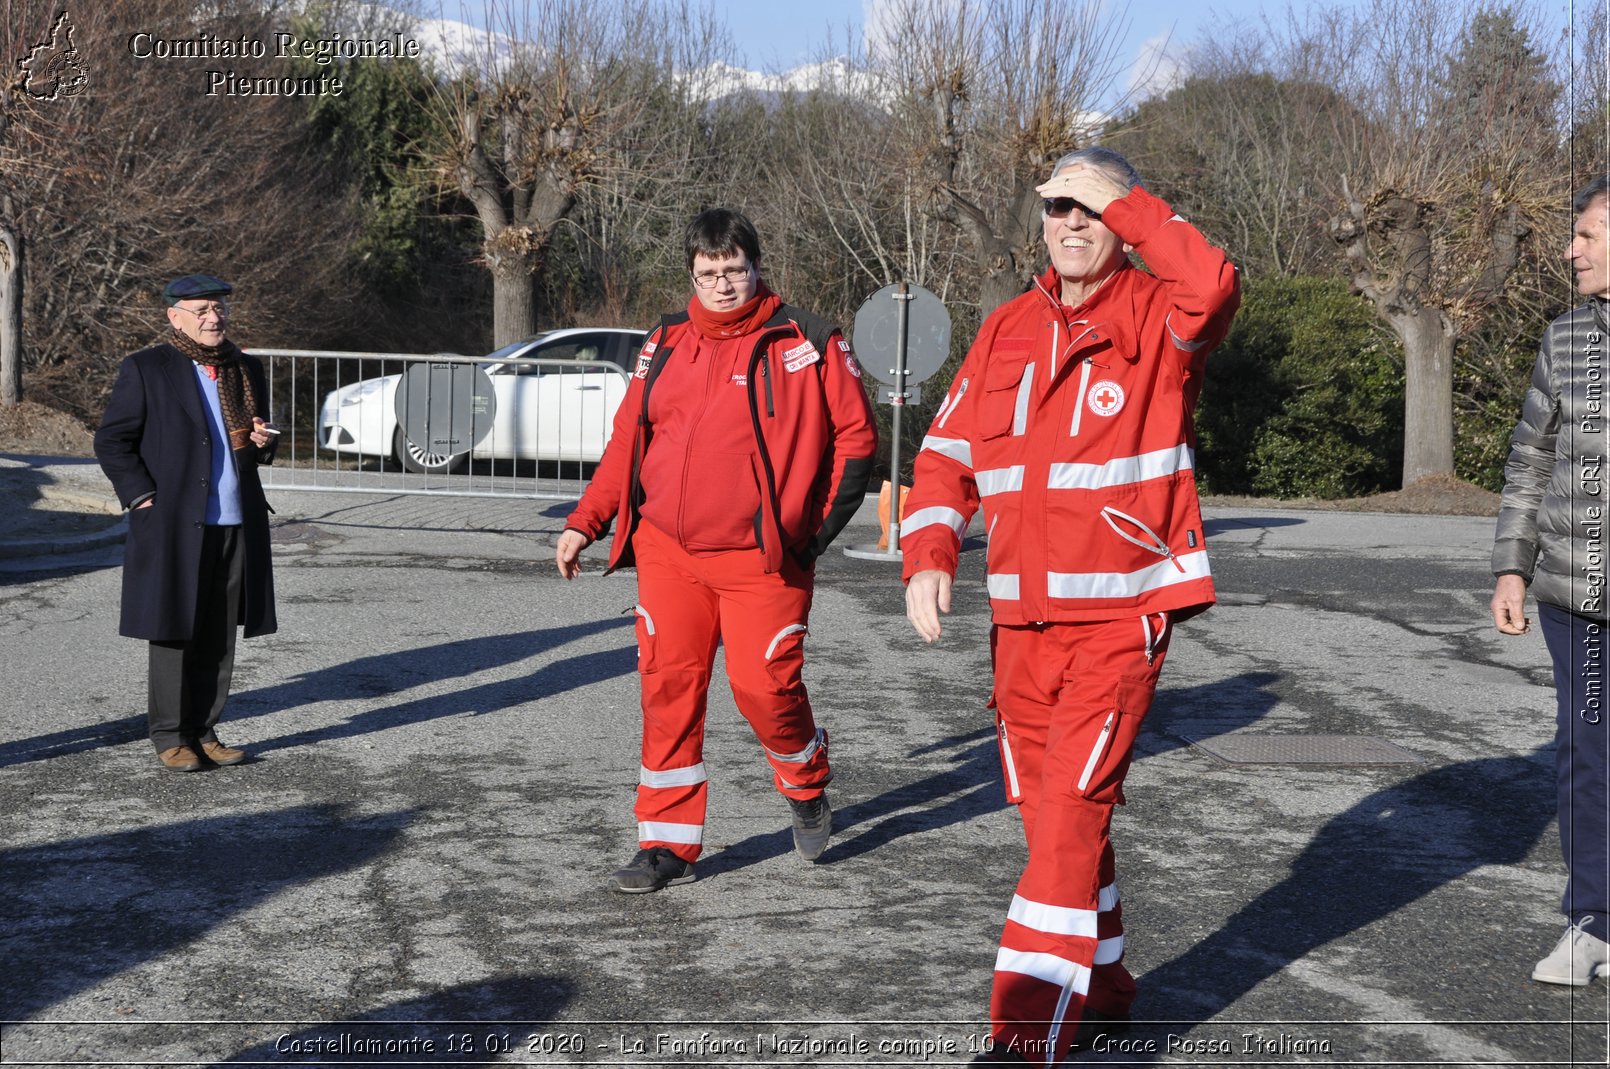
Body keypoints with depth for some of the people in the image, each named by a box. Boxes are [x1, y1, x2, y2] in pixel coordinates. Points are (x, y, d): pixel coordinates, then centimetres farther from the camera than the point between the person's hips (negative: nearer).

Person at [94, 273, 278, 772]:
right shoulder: (146, 370, -2)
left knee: (218, 637, 7)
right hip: (174, 526, -5)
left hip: (237, 526, 5)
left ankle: (203, 731, 16)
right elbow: (111, 441, -2)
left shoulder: (247, 370, 14)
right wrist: (142, 498, -10)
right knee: (174, 633, 0)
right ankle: (170, 737, 9)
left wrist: (263, 441, 1)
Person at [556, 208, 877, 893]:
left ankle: (807, 786, 25)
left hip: (761, 557, -4)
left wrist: (819, 526, -4)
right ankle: (669, 843, 11)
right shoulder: (665, 346, 11)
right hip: (668, 553, 4)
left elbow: (855, 436, 1)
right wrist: (586, 522, 8)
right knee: (668, 688, 1)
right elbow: (627, 441, 16)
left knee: (763, 684, -8)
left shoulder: (806, 344, -2)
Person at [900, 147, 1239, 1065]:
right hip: (1023, 617, 6)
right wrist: (929, 556, -3)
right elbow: (948, 454, 12)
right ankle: (1103, 982, 34)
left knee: (1071, 810, -13)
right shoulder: (1008, 329, 12)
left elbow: (1213, 287, -28)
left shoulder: (1158, 318, -4)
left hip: (1123, 615, -6)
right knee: (1052, 810, 15)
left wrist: (1122, 201, -19)